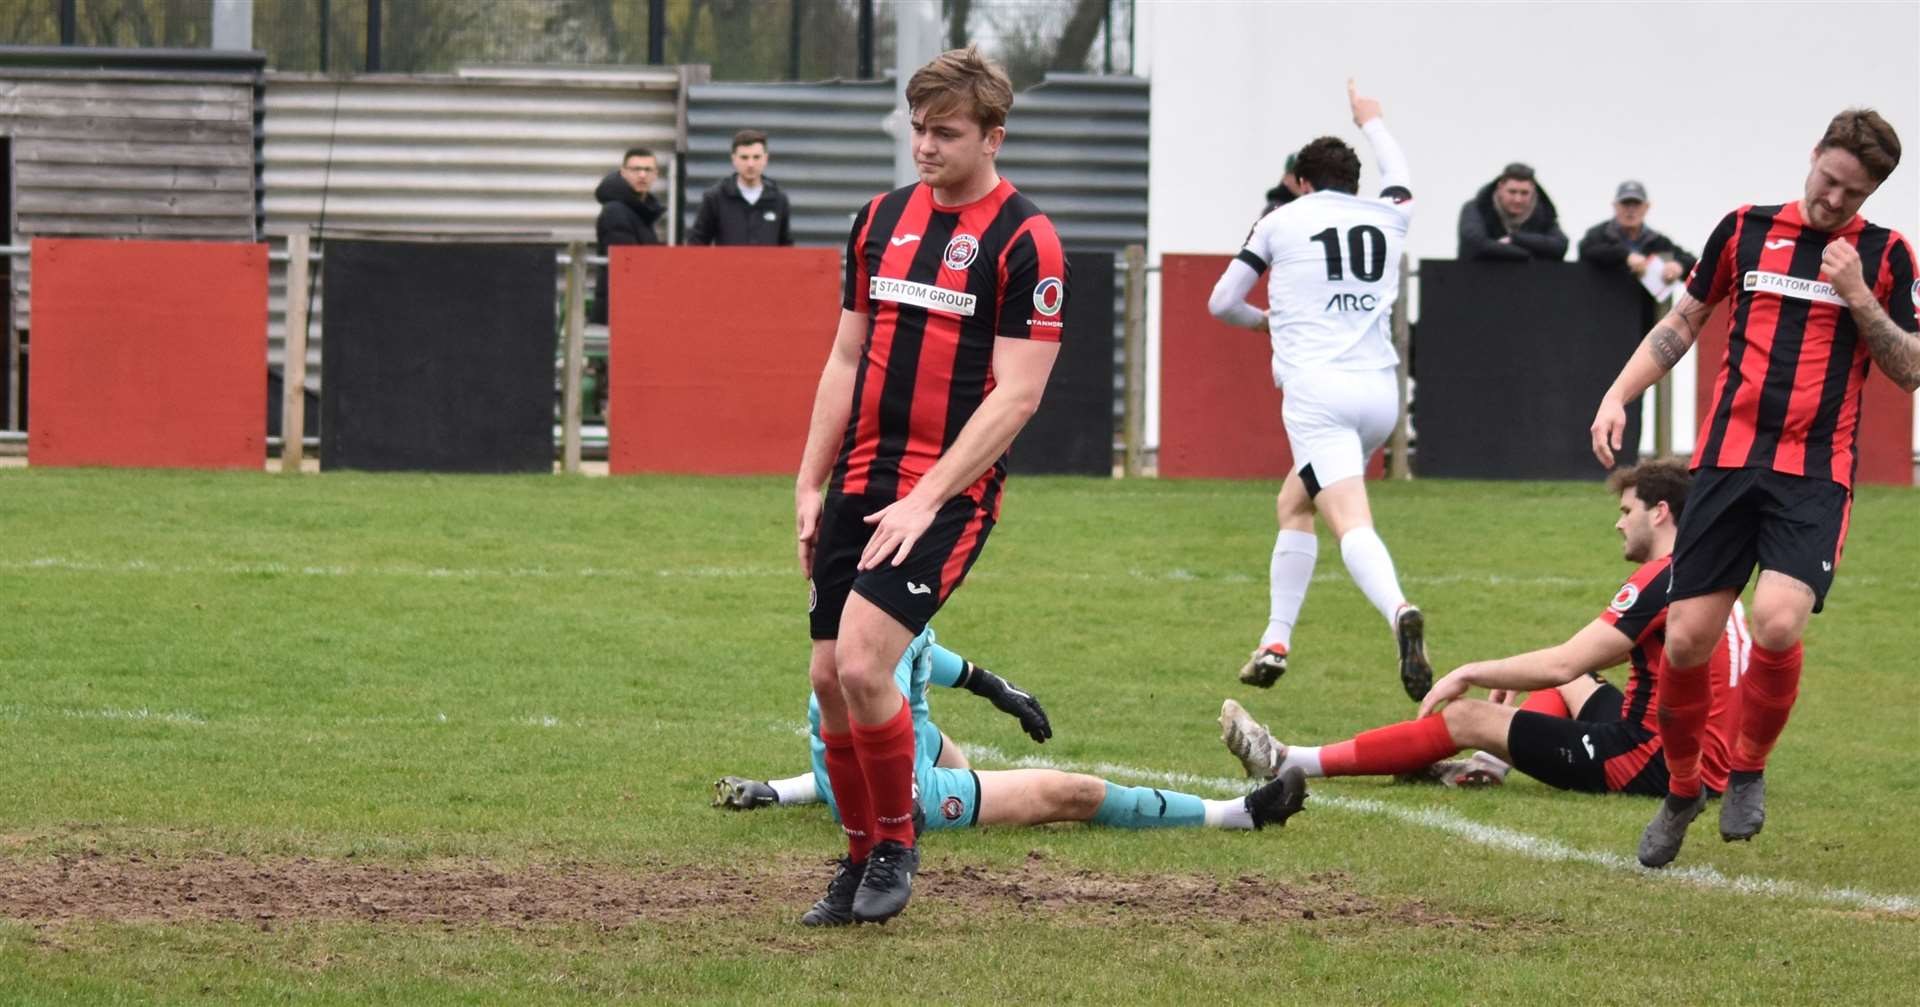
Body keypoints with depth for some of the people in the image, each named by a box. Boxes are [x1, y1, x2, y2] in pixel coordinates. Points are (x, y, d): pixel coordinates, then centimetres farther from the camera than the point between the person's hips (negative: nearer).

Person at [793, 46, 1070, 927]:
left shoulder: (1024, 241, -9)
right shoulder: (881, 219, 11)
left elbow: (1015, 394, -13)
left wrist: (925, 500, -18)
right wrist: (809, 483, 11)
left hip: (948, 492, -6)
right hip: (858, 484, 6)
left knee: (863, 664, -19)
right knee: (829, 676, 4)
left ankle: (896, 844, 2)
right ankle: (862, 857, 21)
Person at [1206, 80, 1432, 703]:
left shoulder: (1281, 222, 11)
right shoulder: (1388, 217, 18)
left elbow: (1221, 303, 18)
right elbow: (1399, 177, 44)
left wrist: (1265, 320, 40)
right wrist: (1371, 122, 62)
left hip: (1316, 390, -5)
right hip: (1380, 391, 5)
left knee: (1350, 521, -20)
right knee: (1293, 504, 24)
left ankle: (1399, 613, -48)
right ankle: (1275, 643, 21)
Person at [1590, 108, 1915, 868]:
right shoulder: (1746, 230, 8)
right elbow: (1683, 322, 17)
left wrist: (1859, 296, -10)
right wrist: (1618, 394, 6)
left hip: (1816, 476, -2)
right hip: (1729, 458, 2)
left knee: (1778, 625, -22)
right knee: (1687, 639, -4)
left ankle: (1749, 770, 4)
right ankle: (1682, 790, 20)